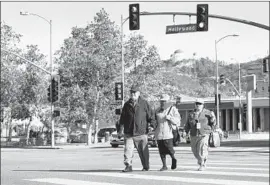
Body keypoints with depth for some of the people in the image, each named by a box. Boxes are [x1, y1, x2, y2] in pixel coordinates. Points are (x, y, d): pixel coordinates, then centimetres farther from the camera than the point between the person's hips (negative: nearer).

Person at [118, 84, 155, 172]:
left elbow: (150, 116, 3)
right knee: (128, 149, -9)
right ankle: (128, 166, -7)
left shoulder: (144, 103, 1)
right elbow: (123, 118, 16)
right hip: (128, 132, 2)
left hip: (141, 132, -2)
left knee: (143, 151, 5)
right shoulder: (127, 104, 10)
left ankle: (146, 167, 19)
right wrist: (121, 129, 13)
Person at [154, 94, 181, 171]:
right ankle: (164, 166, 10)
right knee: (162, 151, 2)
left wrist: (169, 117, -17)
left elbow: (177, 121, -4)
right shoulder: (158, 110, 16)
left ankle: (174, 159, 20)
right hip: (159, 134, 4)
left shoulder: (172, 109, 2)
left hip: (168, 133, -4)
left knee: (169, 149, -10)